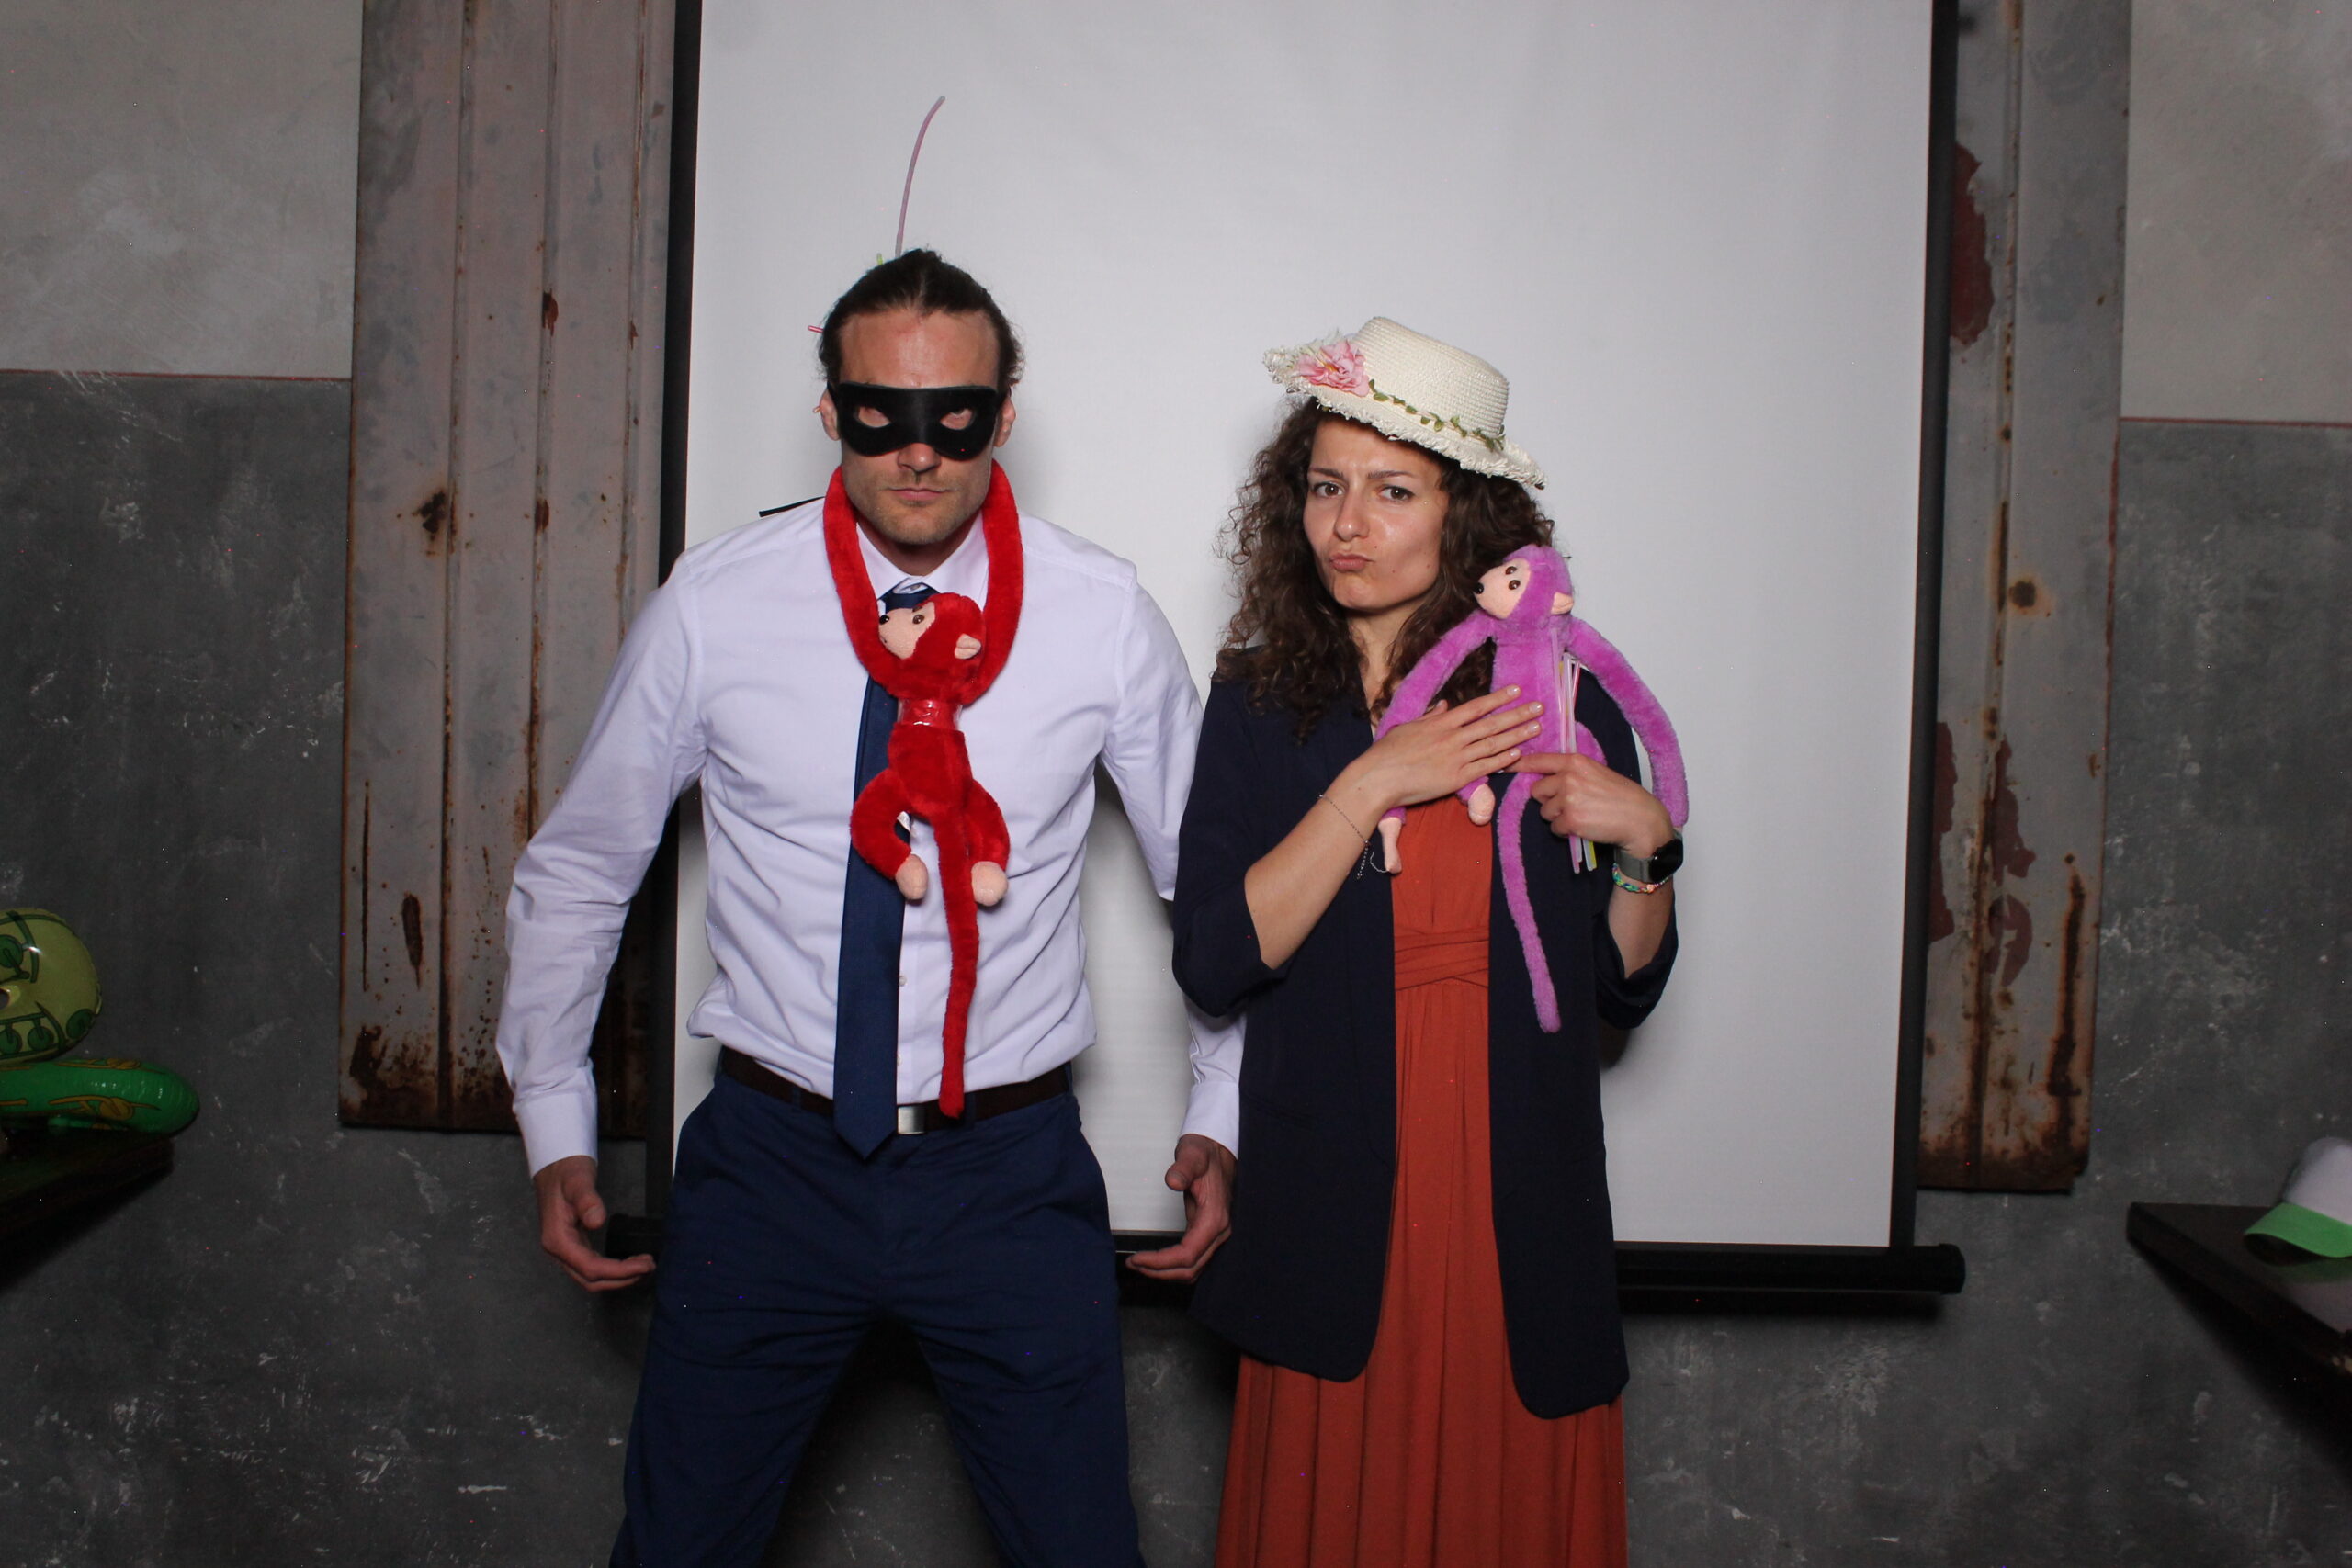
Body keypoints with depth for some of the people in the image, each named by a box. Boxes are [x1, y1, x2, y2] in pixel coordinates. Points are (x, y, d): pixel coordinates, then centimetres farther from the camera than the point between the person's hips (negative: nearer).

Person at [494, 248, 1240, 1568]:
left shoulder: (1105, 615, -5)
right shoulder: (713, 606, -5)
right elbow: (578, 870, 7)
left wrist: (1220, 1119, 6)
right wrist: (557, 1124, 8)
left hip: (1013, 1173, 0)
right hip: (772, 1157, 1)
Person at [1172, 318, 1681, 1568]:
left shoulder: (1561, 701, 2)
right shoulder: (1260, 703, 0)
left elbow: (1625, 990, 7)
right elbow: (1214, 967, -12)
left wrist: (1643, 839, -10)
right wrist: (1371, 785, -15)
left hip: (1523, 1223, 1)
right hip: (1332, 1223, -1)